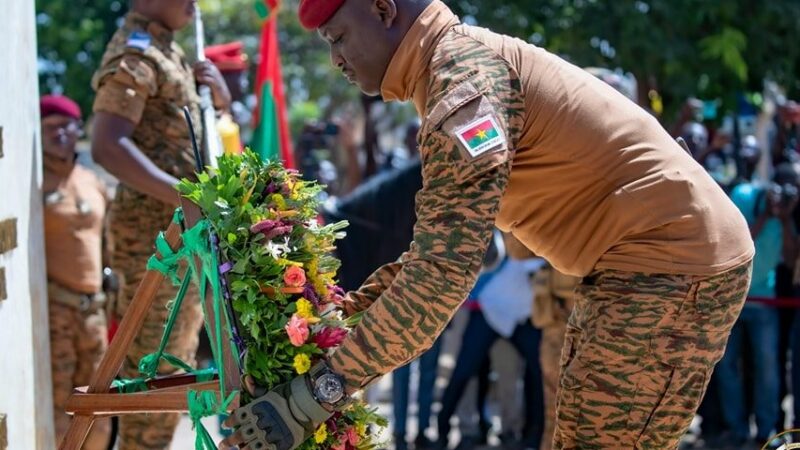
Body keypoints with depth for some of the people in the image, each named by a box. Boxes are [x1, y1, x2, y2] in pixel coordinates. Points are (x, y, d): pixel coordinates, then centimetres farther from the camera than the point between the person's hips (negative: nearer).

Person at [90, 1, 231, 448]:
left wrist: (216, 84, 7)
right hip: (155, 230, -10)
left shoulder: (168, 50, 16)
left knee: (176, 359, 14)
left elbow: (222, 104, 32)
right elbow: (108, 146, -26)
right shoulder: (134, 55, -13)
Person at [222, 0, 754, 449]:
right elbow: (446, 240, 23)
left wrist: (316, 394, -27)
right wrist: (350, 308, 15)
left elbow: (445, 267, -28)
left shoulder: (465, 68, -19)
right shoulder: (465, 61, 14)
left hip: (670, 265, -11)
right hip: (652, 259, 11)